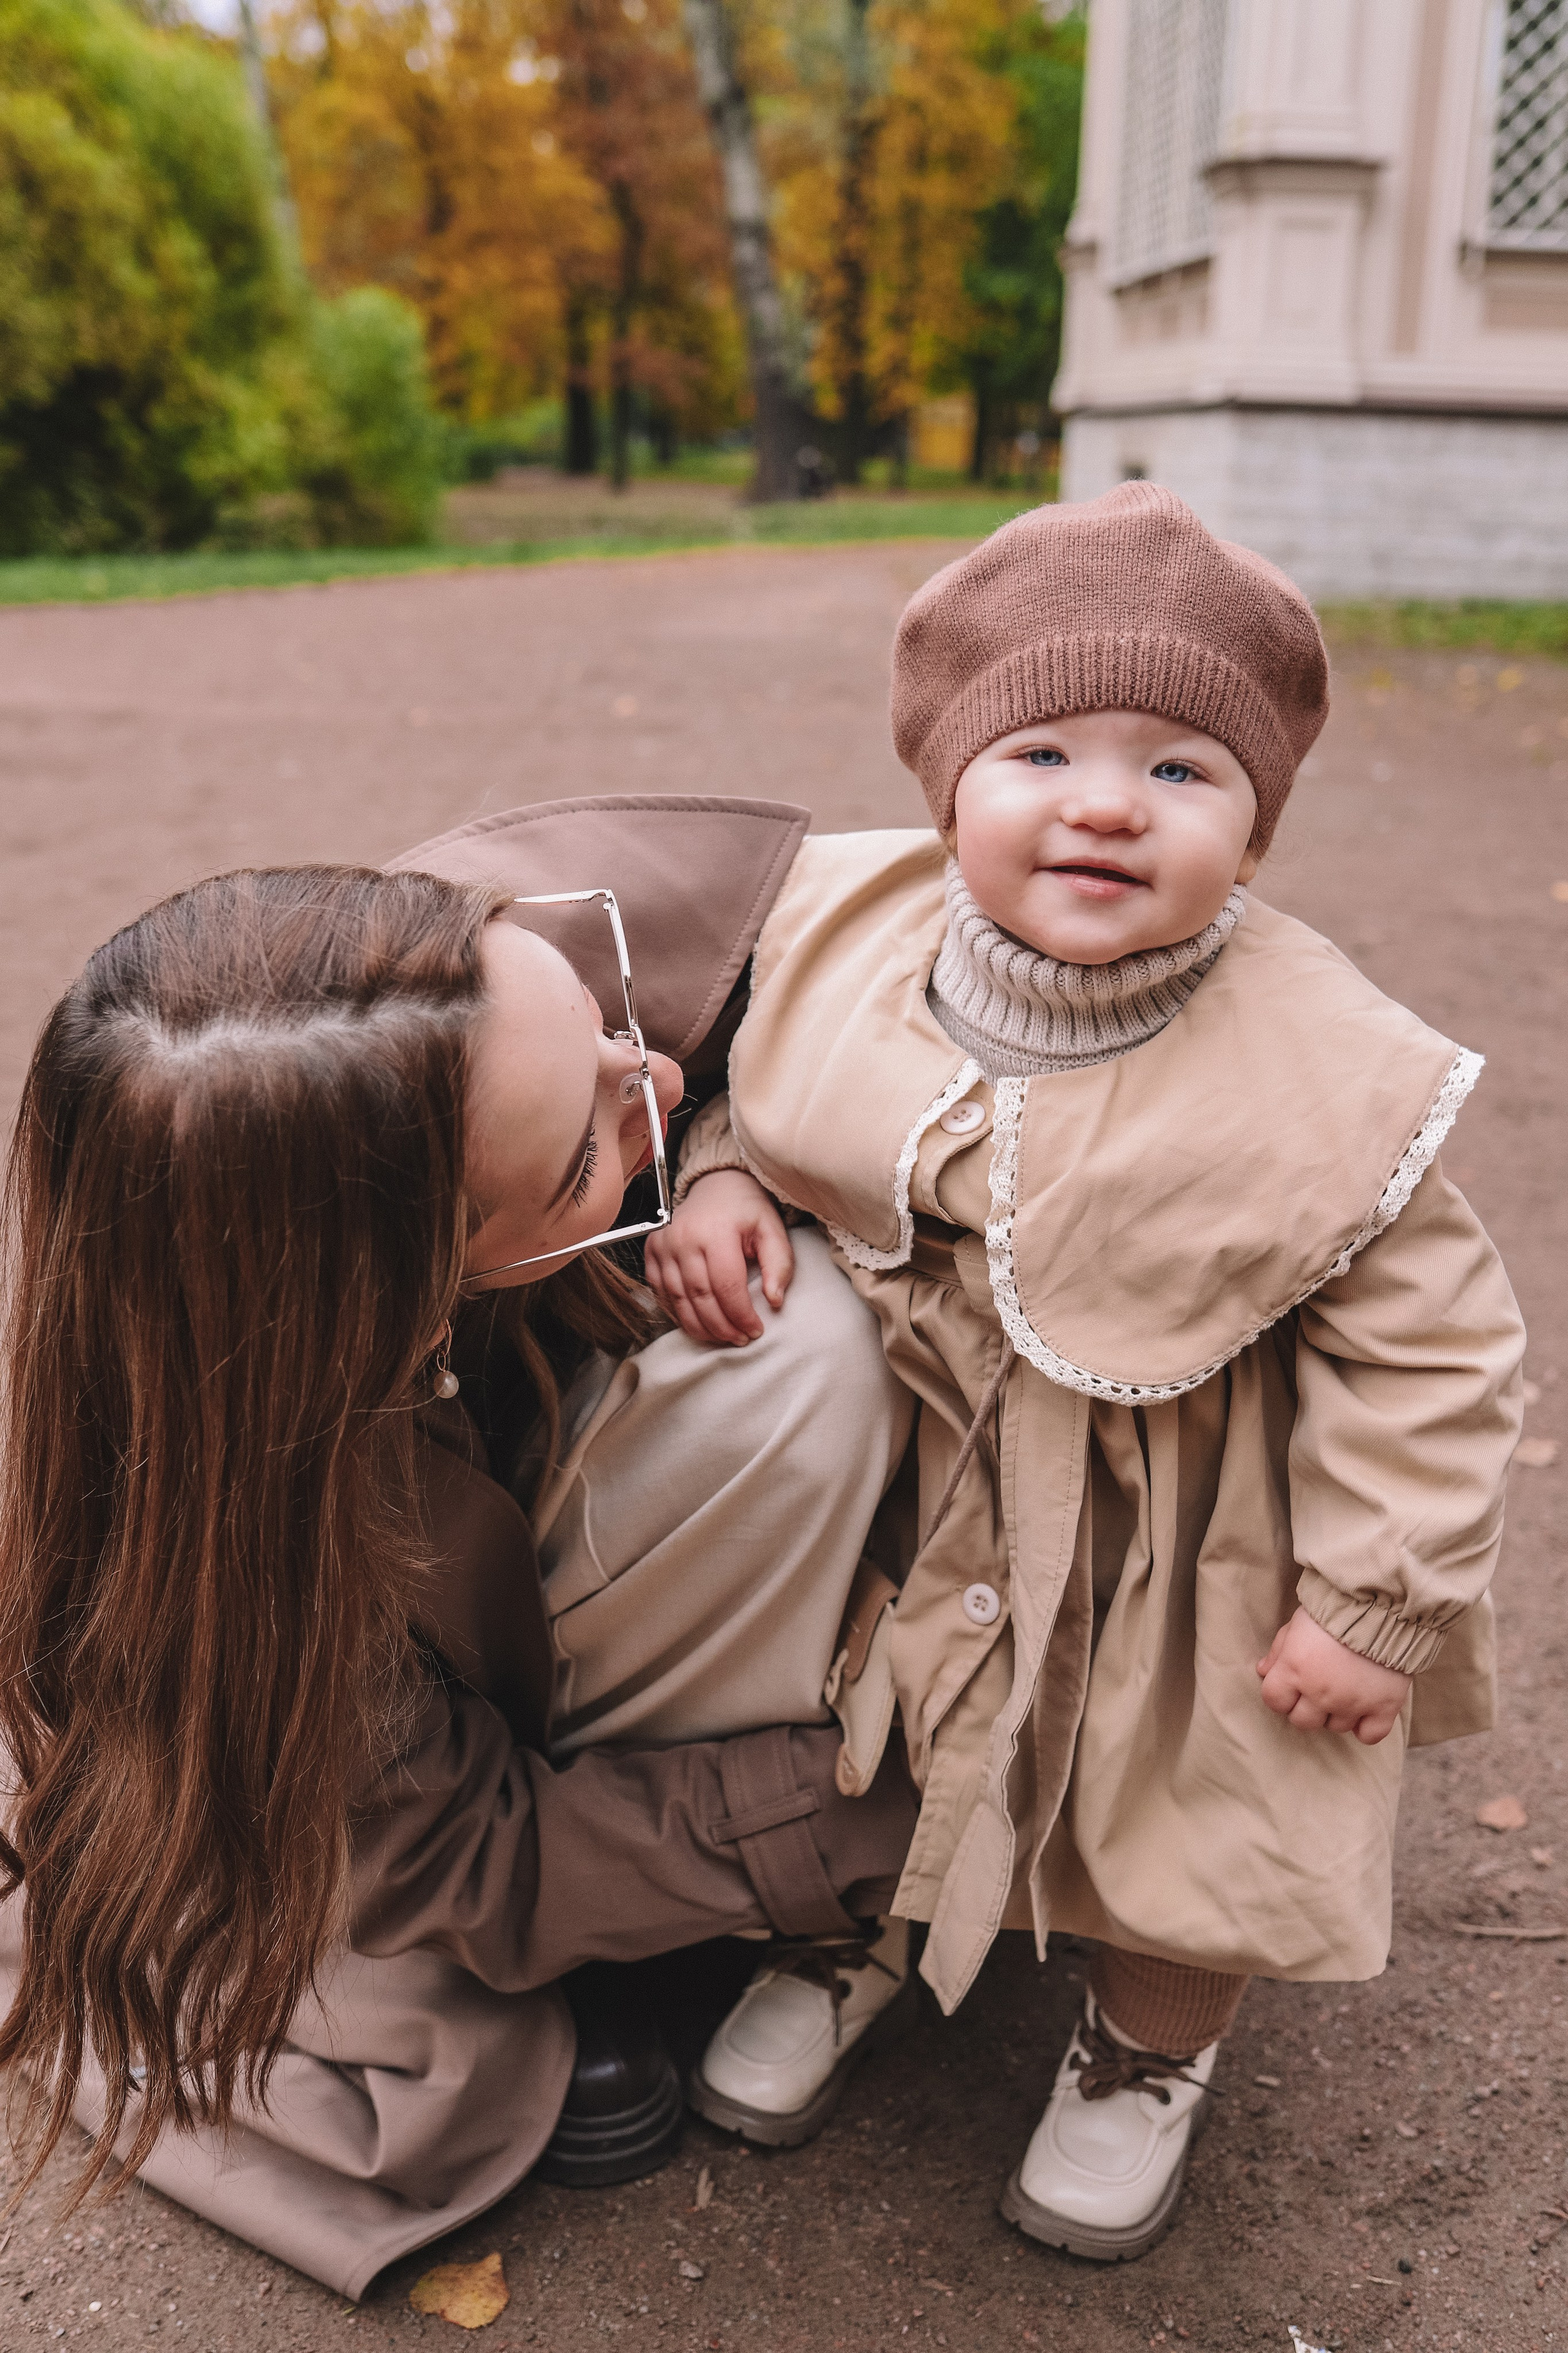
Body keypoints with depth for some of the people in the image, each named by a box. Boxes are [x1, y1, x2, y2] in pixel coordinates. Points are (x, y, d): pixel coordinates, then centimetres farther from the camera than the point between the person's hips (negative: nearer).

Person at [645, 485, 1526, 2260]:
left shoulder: (1320, 1080, -28)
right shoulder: (848, 938, -17)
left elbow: (1427, 1348, -17)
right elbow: (766, 1082, 6)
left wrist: (1374, 1601, -15)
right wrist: (717, 1180, -14)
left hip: (1178, 1550, -3)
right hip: (908, 1500, 3)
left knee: (1199, 1813, 13)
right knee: (845, 1728, 22)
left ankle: (1147, 2053, 49)